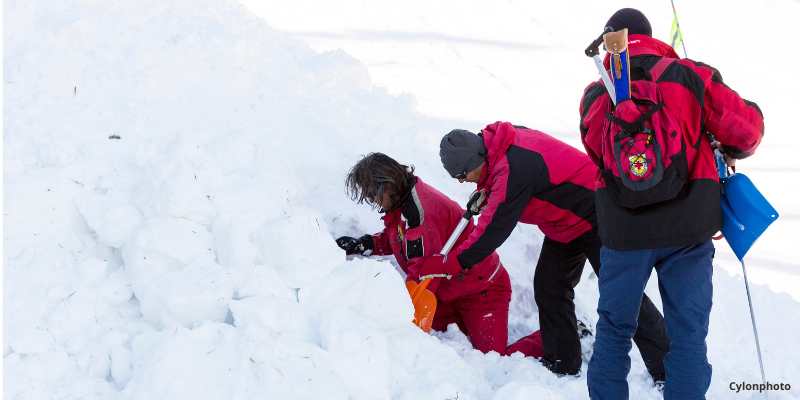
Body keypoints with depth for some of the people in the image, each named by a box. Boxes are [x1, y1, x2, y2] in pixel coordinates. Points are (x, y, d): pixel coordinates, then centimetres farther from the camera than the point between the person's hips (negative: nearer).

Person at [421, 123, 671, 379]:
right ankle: (563, 364, 15)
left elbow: (493, 231, -31)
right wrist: (485, 193, 2)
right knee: (549, 285, 6)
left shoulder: (513, 170, -33)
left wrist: (449, 264, -25)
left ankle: (665, 370, 1)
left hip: (596, 216, -10)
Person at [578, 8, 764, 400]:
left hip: (623, 227, 1)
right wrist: (732, 152, 19)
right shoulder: (692, 77, -2)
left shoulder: (595, 96, 4)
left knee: (614, 327, 15)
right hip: (688, 225, -1)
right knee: (687, 331, 6)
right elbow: (746, 127, -2)